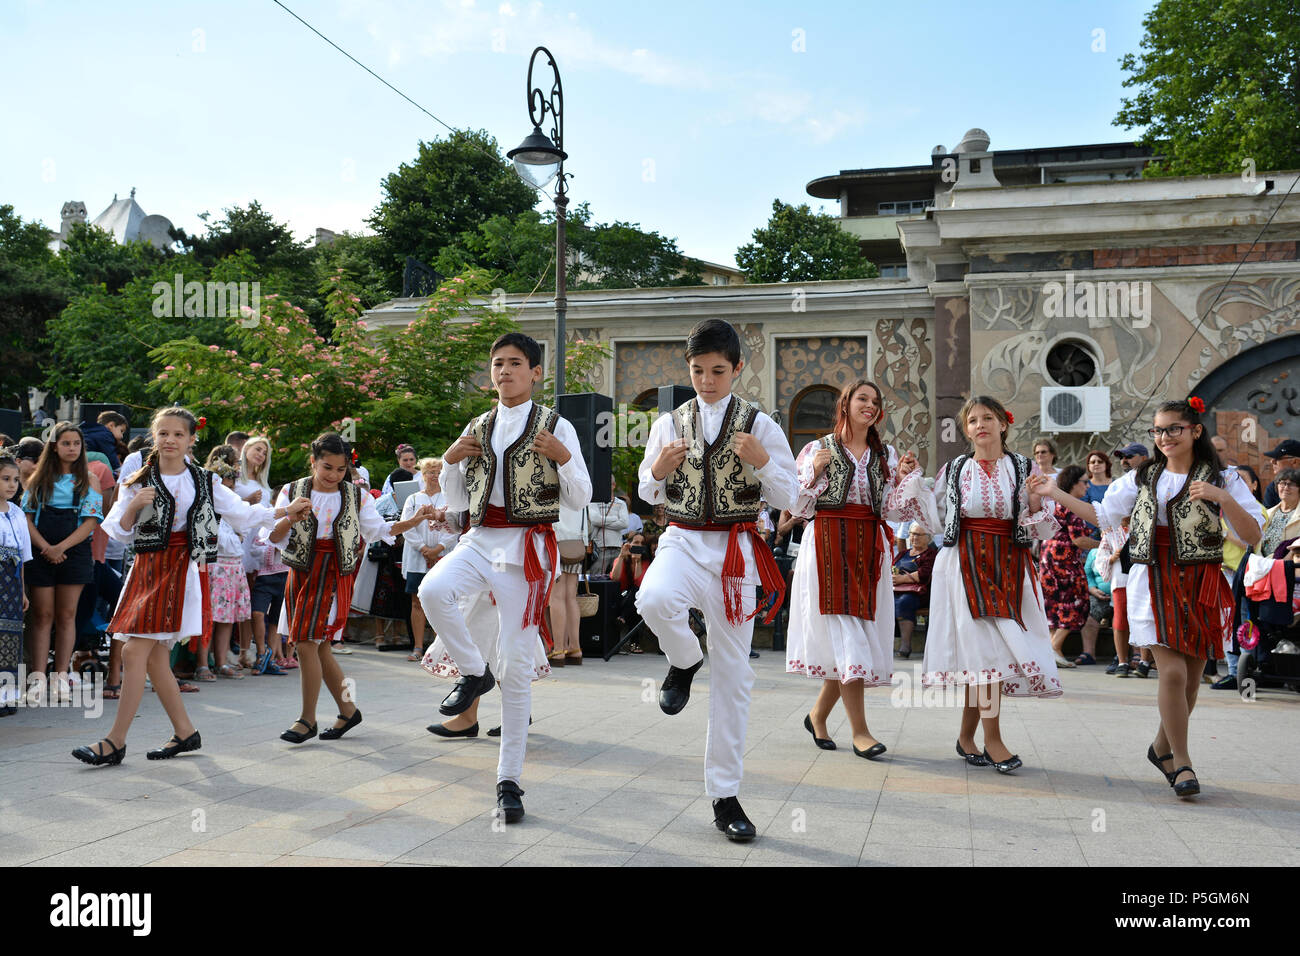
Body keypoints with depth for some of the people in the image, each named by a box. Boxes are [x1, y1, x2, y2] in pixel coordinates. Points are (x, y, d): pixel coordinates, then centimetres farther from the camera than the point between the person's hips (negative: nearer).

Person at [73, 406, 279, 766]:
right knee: (155, 656, 4)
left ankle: (116, 741, -5)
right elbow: (119, 531, 8)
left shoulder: (204, 482, 8)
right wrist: (133, 506, -11)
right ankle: (185, 732, 19)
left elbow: (241, 514, 15)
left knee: (134, 652, -11)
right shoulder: (138, 482, 10)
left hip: (179, 570, -3)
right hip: (147, 569, 3)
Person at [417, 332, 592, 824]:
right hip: (480, 539, 4)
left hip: (527, 546, -3)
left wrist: (563, 458, -16)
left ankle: (509, 780, 11)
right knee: (433, 590, -30)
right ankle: (474, 672, -2)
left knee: (517, 666, -1)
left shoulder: (556, 426, 2)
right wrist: (450, 461, 0)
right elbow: (457, 501, 17)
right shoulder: (477, 429, 14)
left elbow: (579, 500, 1)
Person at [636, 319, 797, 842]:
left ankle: (724, 797, 15)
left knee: (733, 675, 2)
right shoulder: (669, 422, 8)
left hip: (734, 550, 0)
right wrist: (658, 470, -9)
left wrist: (762, 462, -17)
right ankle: (684, 661, 1)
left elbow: (787, 497, 2)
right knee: (654, 599, -36)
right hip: (682, 541, 1)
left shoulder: (759, 424, 2)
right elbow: (649, 494, 14)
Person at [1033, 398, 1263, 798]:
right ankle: (1181, 761, 0)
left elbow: (1253, 537, -5)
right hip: (1154, 584, 0)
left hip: (1200, 586, 0)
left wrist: (1224, 499, -20)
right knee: (1173, 672, -13)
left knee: (1191, 677, 5)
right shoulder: (1142, 478, 11)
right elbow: (1103, 514, 17)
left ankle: (1162, 747, 27)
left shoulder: (1222, 479, 2)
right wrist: (1056, 494, 12)